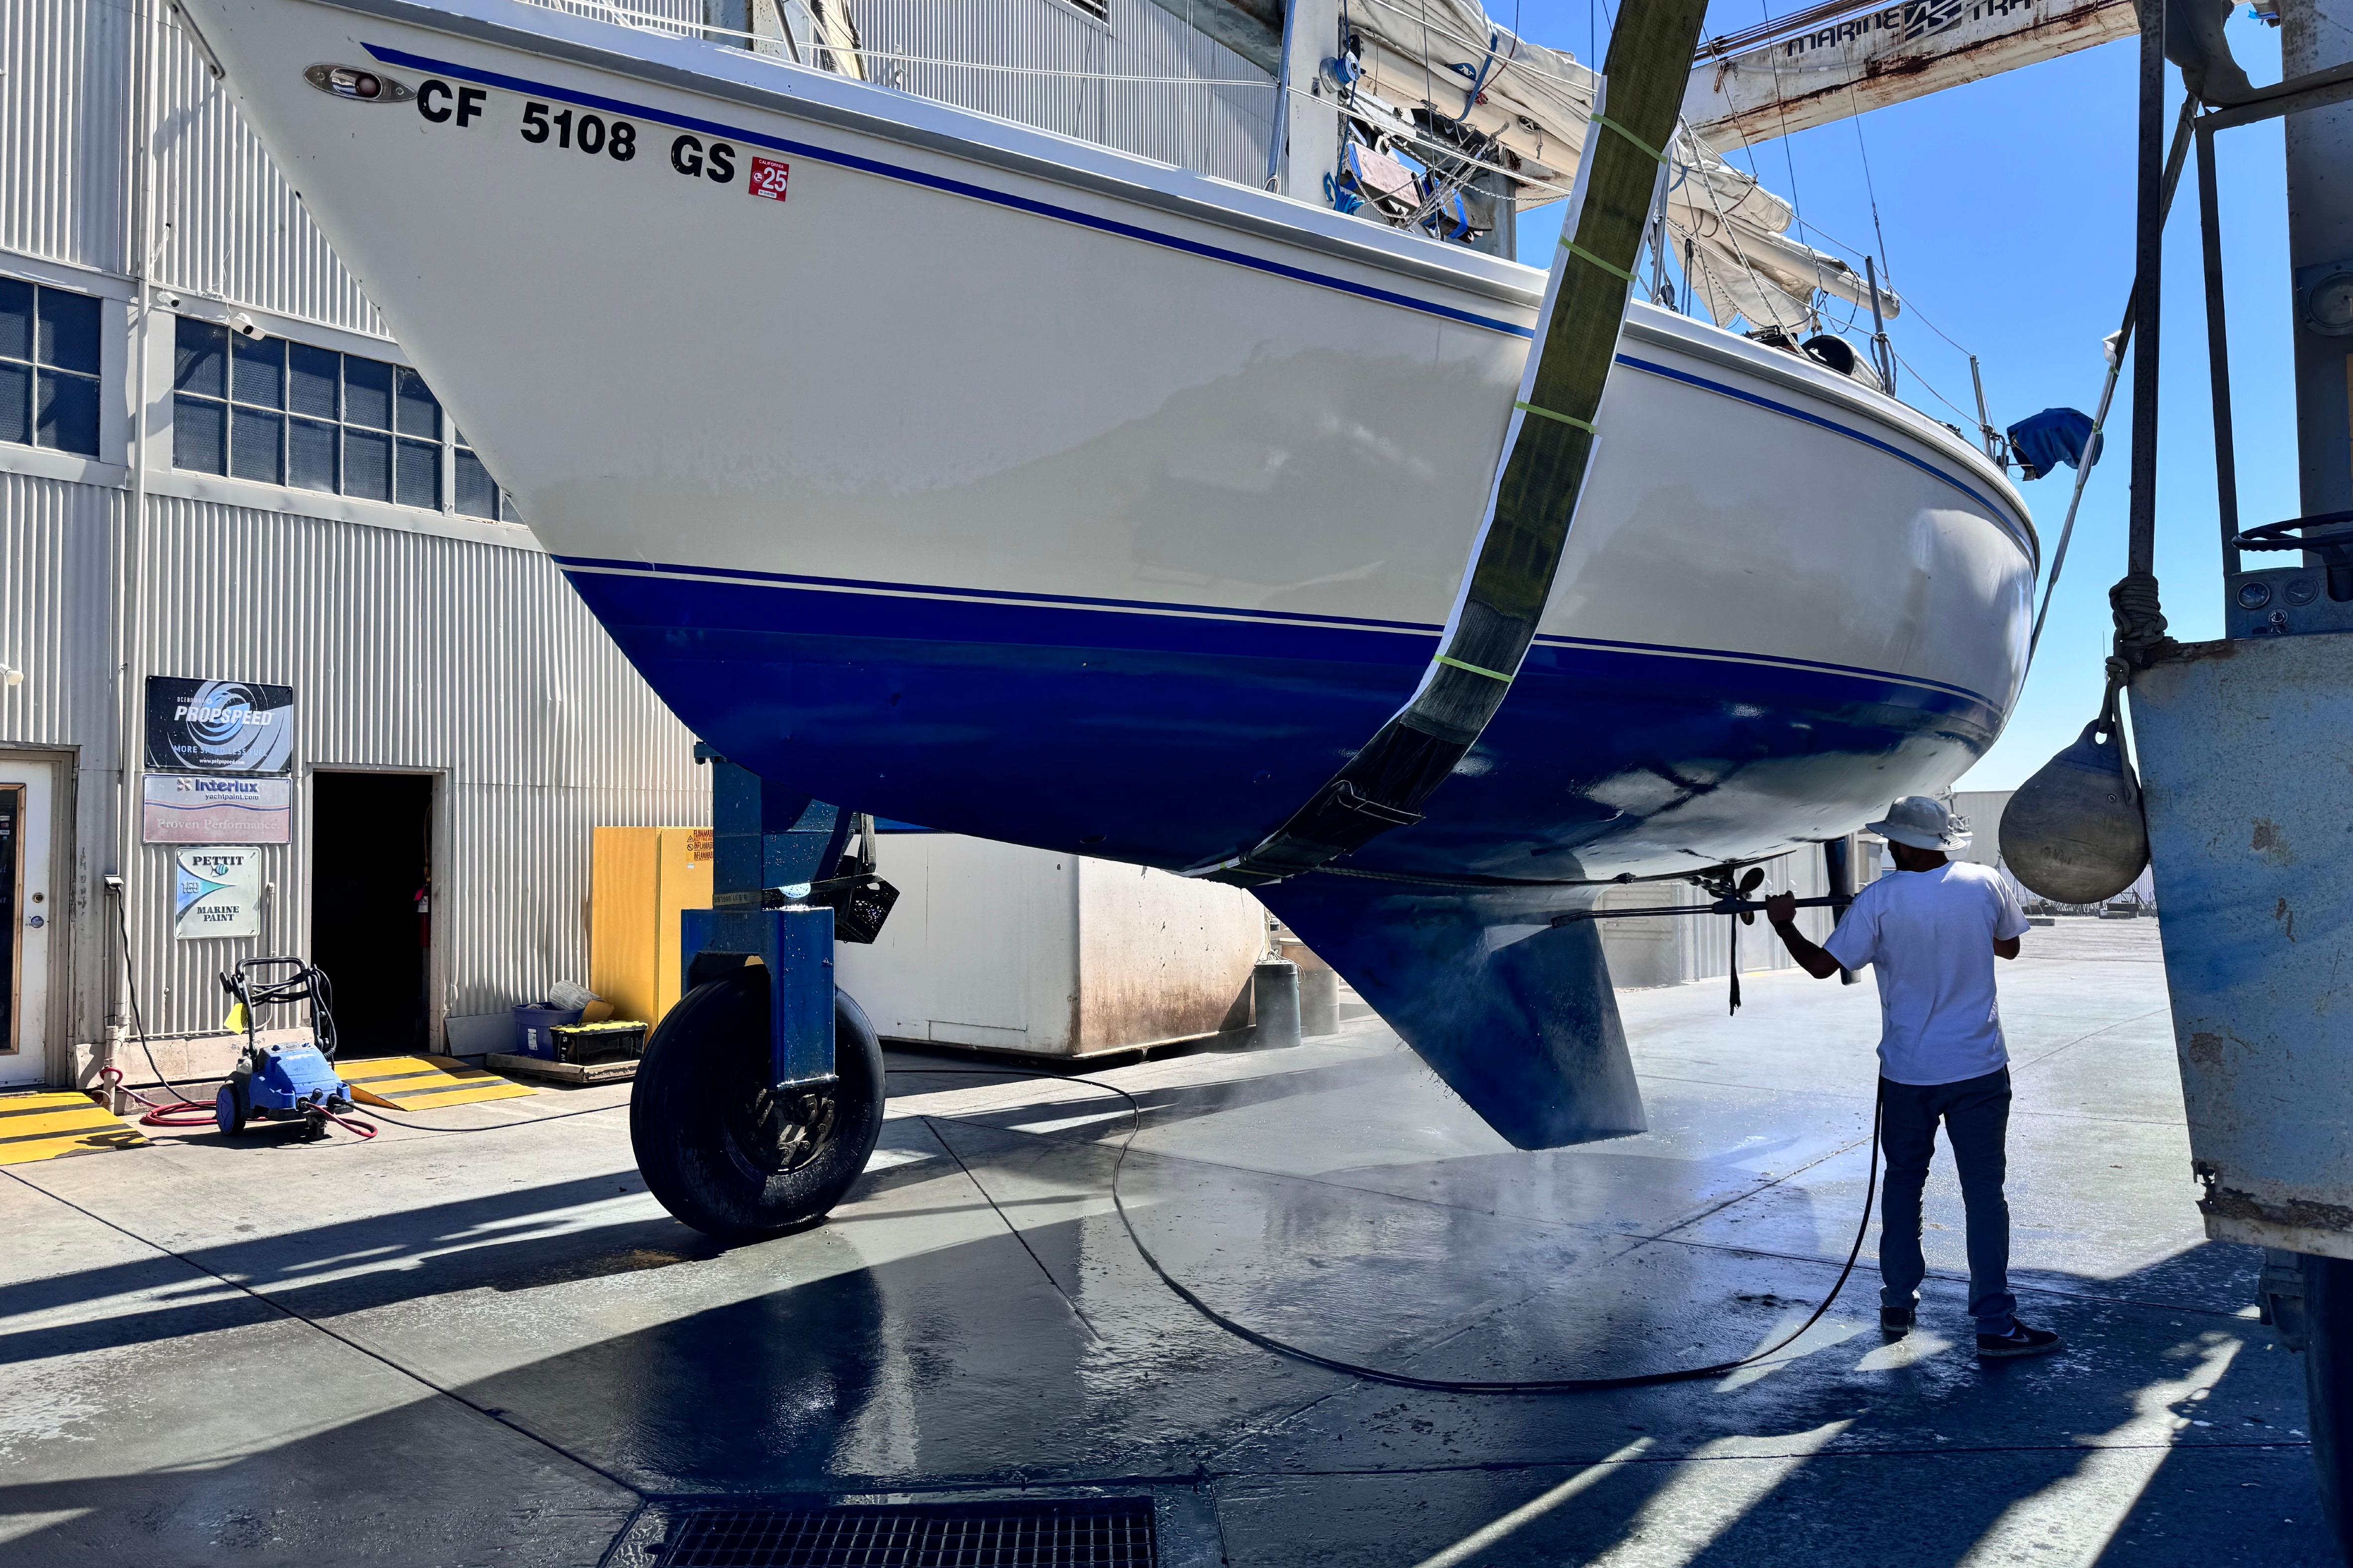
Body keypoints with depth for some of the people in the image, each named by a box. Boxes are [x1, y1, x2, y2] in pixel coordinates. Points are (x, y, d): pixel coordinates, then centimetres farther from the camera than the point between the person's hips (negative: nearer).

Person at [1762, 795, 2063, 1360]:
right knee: (1984, 1192, 4)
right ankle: (1995, 1324, 6)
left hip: (1907, 1072, 0)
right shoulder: (1987, 884, -6)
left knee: (1903, 1183, 15)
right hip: (1978, 1070, 0)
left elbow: (1822, 965, -7)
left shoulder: (1879, 900, -12)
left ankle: (1897, 1304, 24)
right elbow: (2009, 946, 12)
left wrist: (1784, 926, 8)